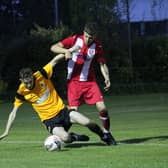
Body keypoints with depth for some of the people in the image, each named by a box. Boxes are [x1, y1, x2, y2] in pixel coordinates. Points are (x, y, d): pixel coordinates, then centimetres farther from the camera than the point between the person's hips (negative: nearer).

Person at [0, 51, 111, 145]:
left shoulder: (41, 75, -10)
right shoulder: (21, 93, -9)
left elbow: (54, 61, -2)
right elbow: (14, 113, -1)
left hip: (62, 110, 1)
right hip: (50, 120, -1)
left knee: (87, 122, -18)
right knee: (65, 138, -30)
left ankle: (104, 136, 13)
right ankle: (75, 137, 7)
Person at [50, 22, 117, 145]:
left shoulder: (97, 46, -2)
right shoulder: (75, 40, -7)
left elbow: (102, 64, 7)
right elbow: (53, 47, -10)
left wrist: (107, 78, -11)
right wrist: (66, 50, -29)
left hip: (90, 81, 2)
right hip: (74, 81, -2)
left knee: (102, 107, -11)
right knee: (73, 110, -13)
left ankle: (107, 134, 9)